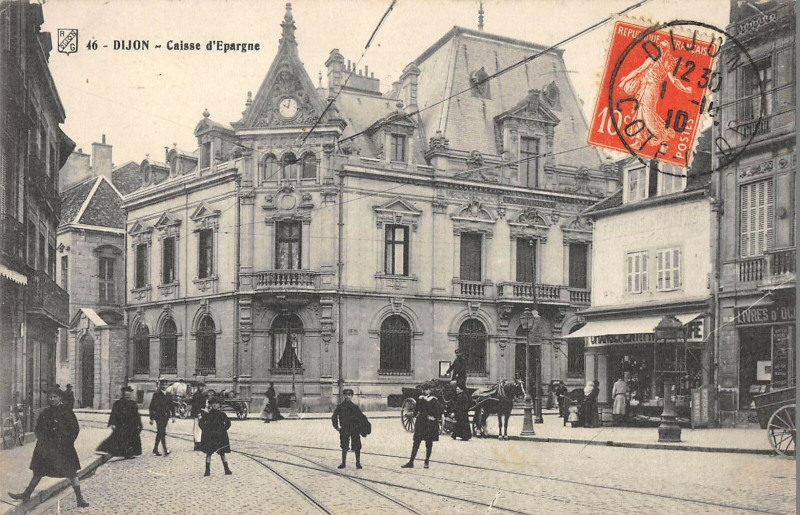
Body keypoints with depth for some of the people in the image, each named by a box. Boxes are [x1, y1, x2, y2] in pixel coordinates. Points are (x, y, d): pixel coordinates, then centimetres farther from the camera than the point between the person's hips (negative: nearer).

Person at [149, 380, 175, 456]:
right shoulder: (156, 395, -4)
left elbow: (171, 406, 15)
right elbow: (152, 407, -4)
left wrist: (173, 416, 7)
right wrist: (151, 418, -7)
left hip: (166, 416, 5)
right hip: (159, 416, -5)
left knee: (160, 433, 11)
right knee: (162, 433, -12)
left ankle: (155, 450, 18)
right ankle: (165, 450, -18)